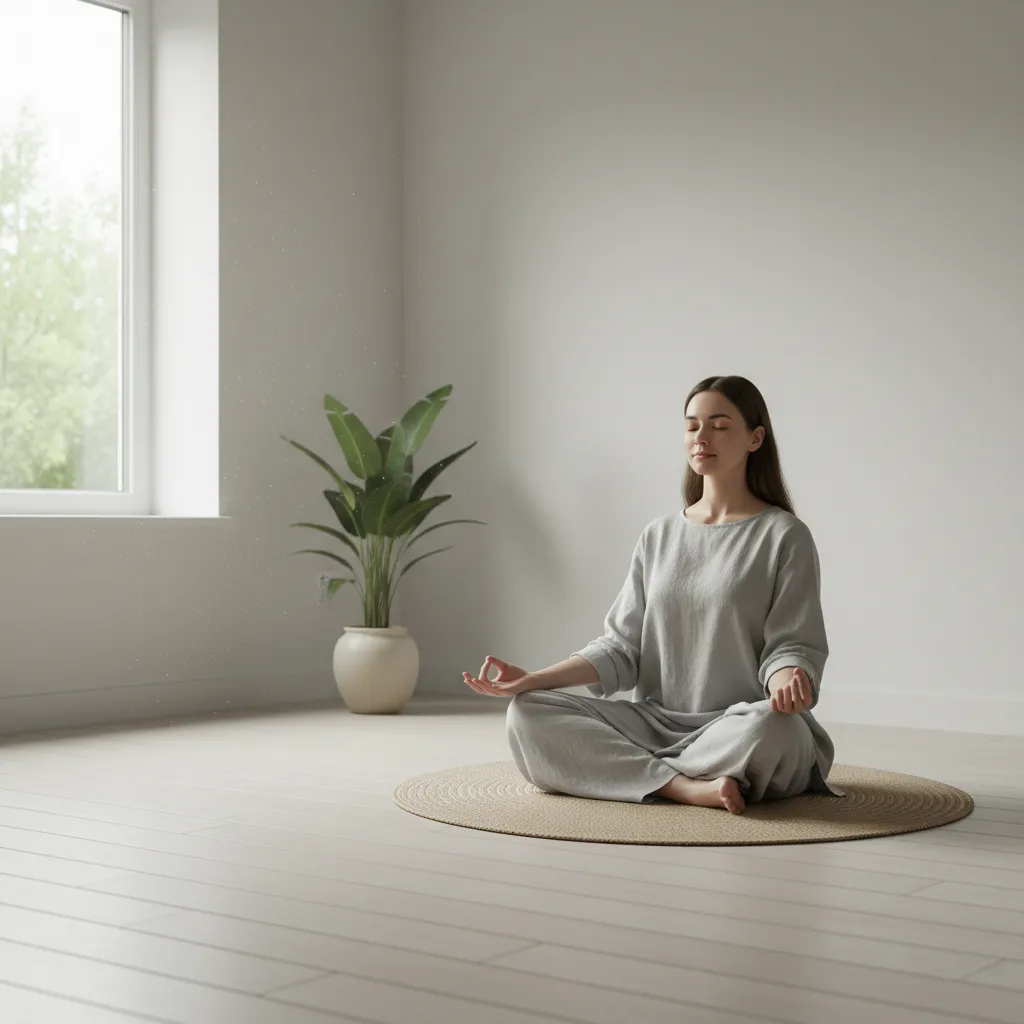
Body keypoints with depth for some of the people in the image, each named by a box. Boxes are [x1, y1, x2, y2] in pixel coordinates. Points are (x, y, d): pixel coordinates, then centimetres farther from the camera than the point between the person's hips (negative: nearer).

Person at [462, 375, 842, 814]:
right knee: (528, 714, -18)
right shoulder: (658, 537, 14)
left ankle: (628, 771, -20)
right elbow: (622, 647, 8)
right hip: (658, 724, 4)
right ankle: (687, 786, -28)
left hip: (739, 726, -4)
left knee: (772, 725, -40)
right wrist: (532, 680, -6)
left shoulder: (784, 536, -1)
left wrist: (788, 684, -30)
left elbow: (792, 646, -5)